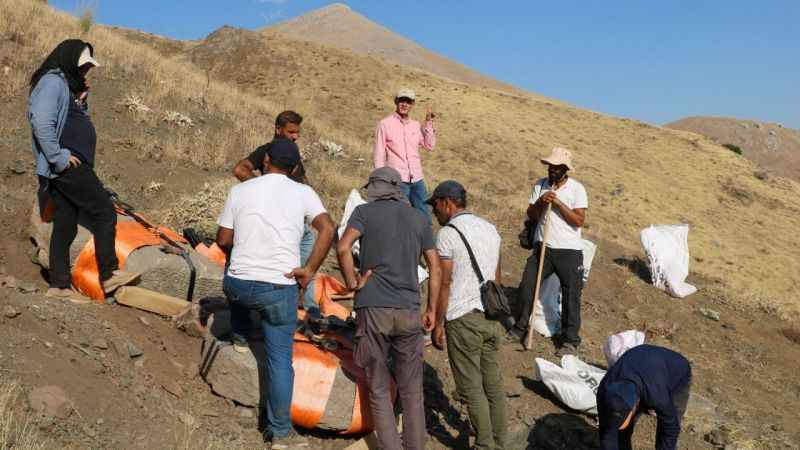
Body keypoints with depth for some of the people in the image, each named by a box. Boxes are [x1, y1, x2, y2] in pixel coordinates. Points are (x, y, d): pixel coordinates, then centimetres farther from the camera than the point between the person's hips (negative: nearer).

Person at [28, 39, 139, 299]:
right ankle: (109, 275, -6)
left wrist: (81, 101, 12)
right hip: (69, 166, -10)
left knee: (65, 227, 8)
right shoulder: (52, 81, -8)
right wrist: (59, 157, -18)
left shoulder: (65, 84, 22)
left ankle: (59, 285, 11)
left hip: (65, 169, 10)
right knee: (104, 212, -9)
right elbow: (42, 123, -20)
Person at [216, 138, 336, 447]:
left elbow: (223, 240, 8)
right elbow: (327, 229, -14)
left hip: (238, 285, 2)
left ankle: (239, 337, 49)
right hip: (280, 288, -2)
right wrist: (309, 270, -8)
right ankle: (280, 432, 12)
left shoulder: (240, 190, 4)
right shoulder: (303, 193, 0)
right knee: (279, 359, 7)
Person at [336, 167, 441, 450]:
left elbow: (343, 247, -14)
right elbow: (435, 269, 9)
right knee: (411, 390, 13)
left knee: (379, 389, 8)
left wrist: (352, 284, -3)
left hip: (373, 309, -2)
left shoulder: (365, 211, 4)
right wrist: (431, 310, 13)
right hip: (409, 311, 3)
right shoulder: (418, 219, 13)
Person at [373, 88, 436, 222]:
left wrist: (428, 123, 3)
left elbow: (429, 145, 7)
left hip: (417, 179, 5)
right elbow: (378, 155, -2)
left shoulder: (416, 125, 13)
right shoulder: (385, 124, -1)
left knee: (425, 219, 10)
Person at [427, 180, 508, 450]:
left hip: (463, 318, -7)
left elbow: (444, 282, -11)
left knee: (471, 388, 1)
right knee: (493, 383, 12)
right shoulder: (490, 229, 13)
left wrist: (437, 324, -5)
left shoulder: (448, 233, -9)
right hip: (490, 316, 7)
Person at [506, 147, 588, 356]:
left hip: (569, 251, -3)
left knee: (571, 295, 2)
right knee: (526, 286, 5)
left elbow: (579, 220, -14)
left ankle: (570, 340, 15)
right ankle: (520, 328, 23)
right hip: (542, 247, 3)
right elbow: (531, 215, 5)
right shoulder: (540, 185, 5)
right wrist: (541, 203, -14)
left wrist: (558, 202, -19)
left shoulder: (577, 189, -7)